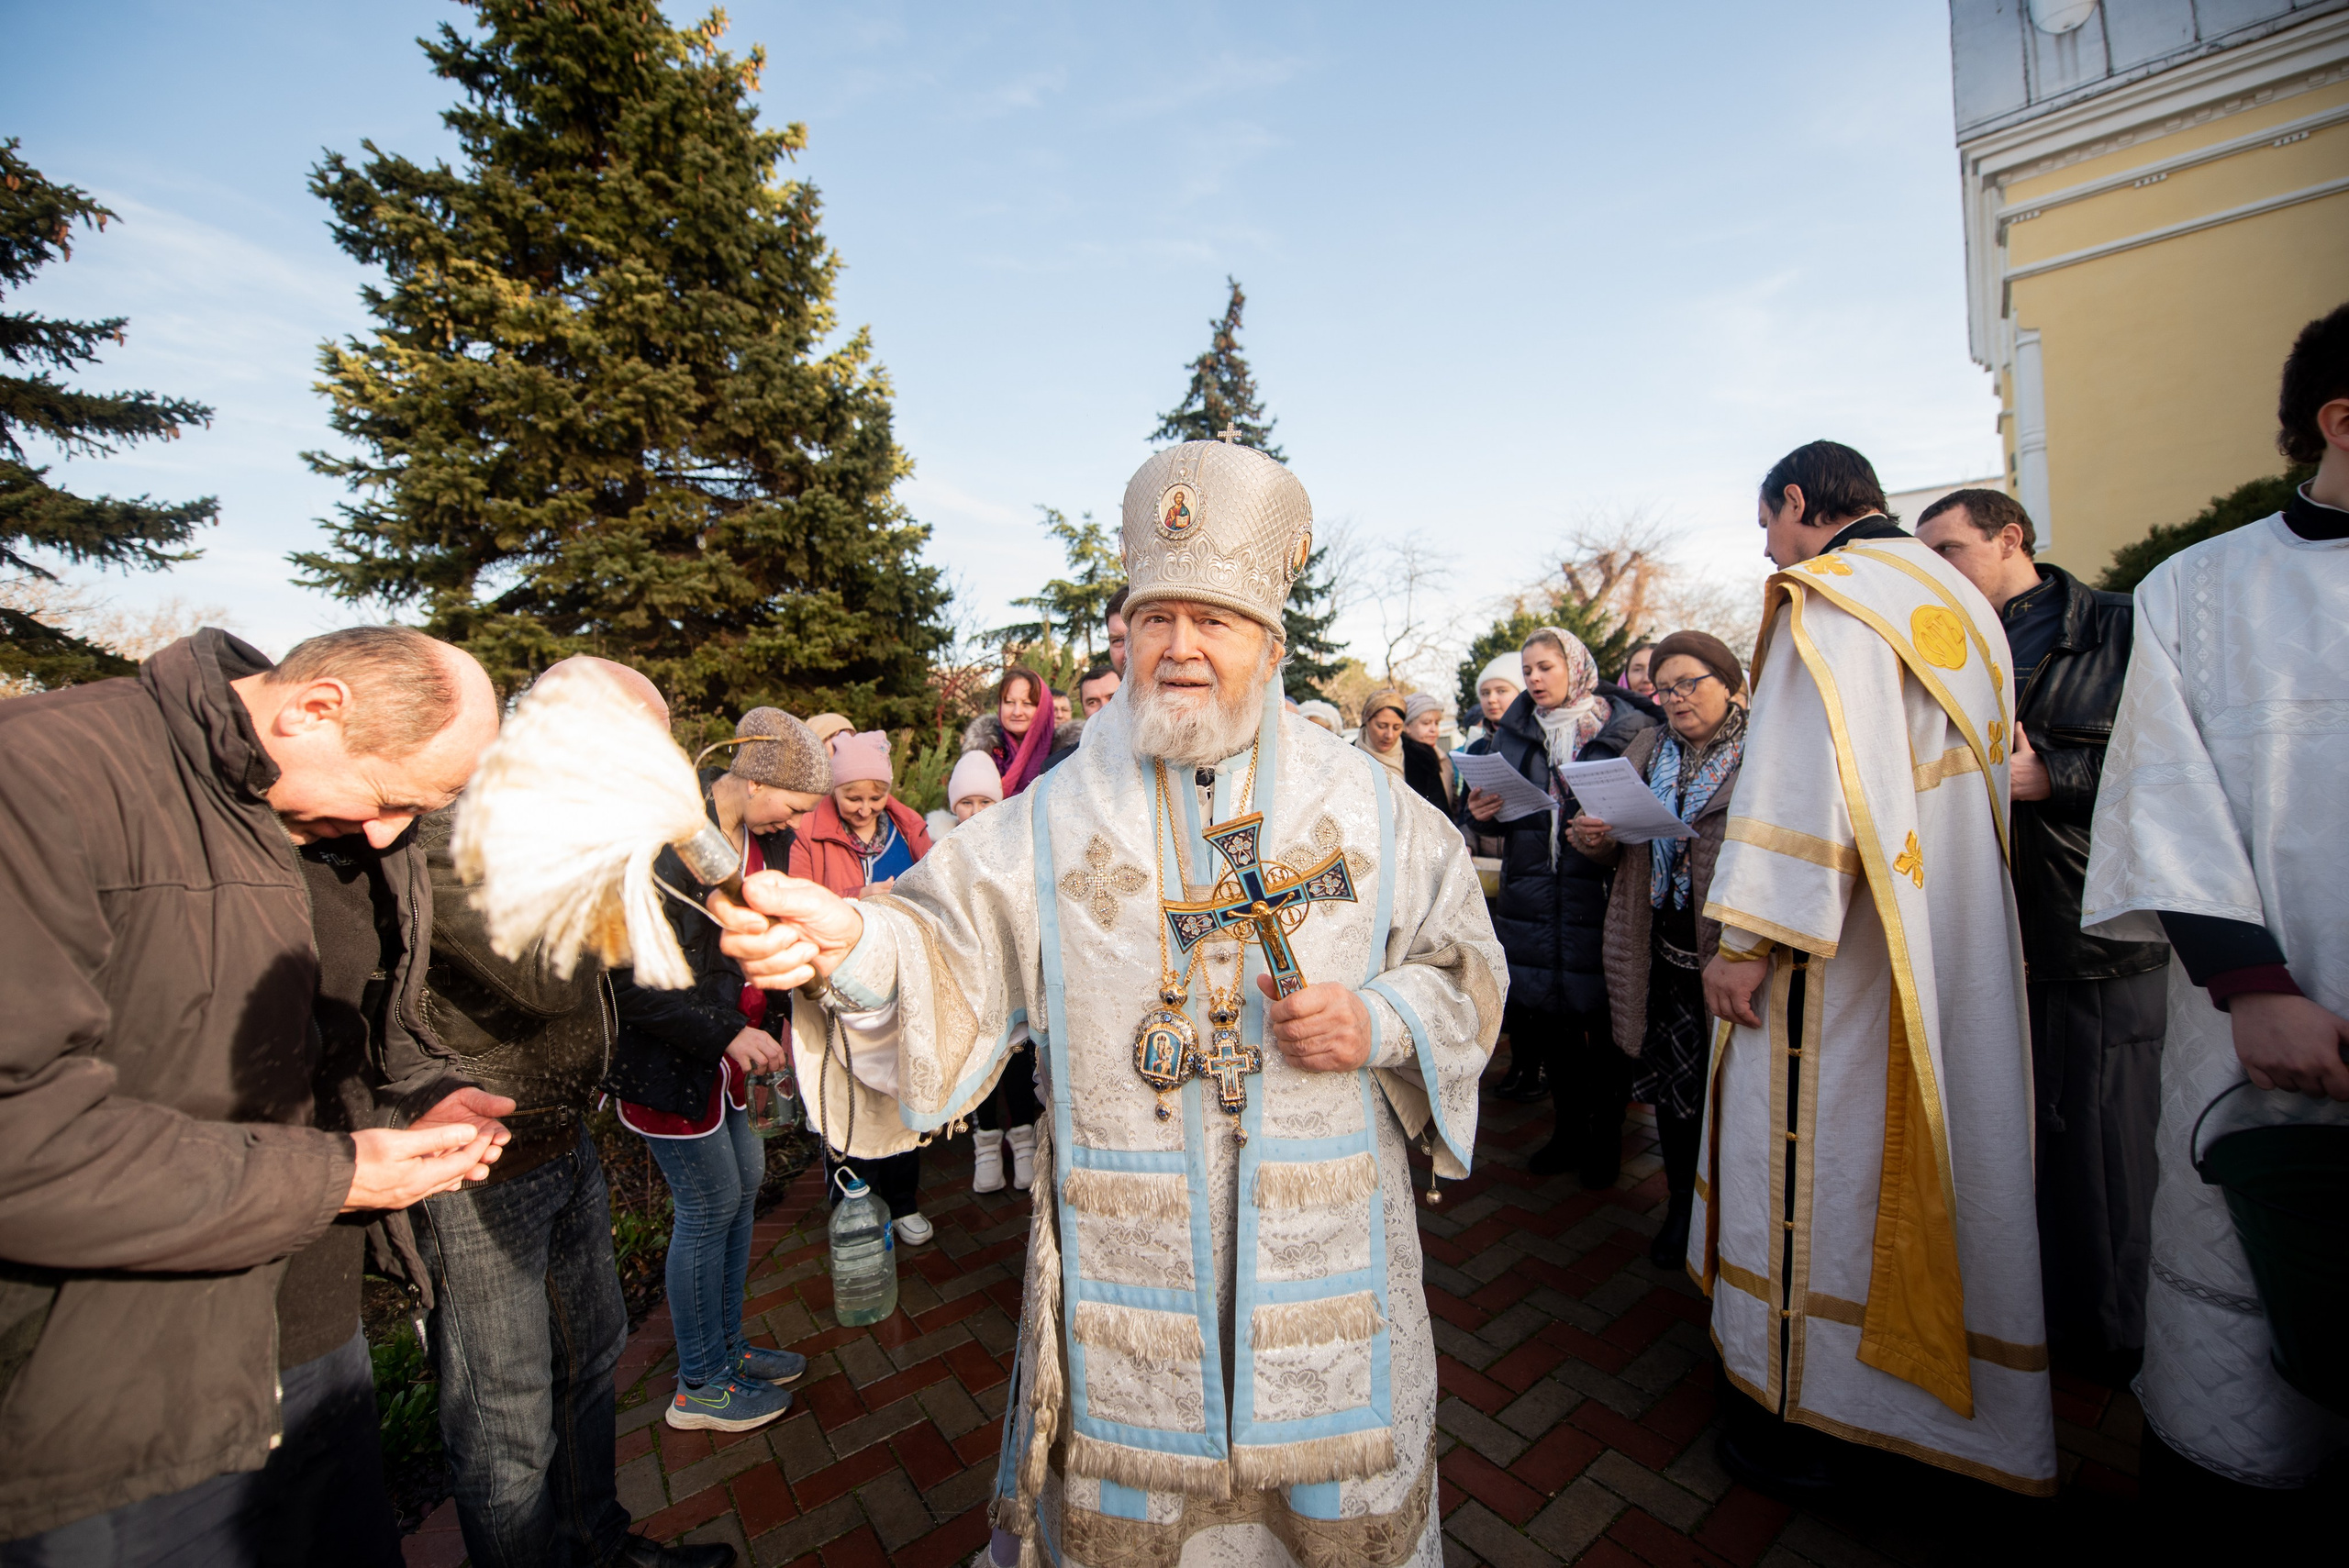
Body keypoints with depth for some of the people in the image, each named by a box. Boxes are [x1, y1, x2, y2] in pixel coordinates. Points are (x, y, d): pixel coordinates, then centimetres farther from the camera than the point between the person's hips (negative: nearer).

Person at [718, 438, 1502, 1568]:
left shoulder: (1368, 806, -4)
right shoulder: (1056, 819, -6)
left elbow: (1465, 967, 2)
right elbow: (948, 950, -14)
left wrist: (1378, 1024, -16)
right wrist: (853, 940, -34)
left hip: (1324, 1252, 1)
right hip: (1126, 1261, 0)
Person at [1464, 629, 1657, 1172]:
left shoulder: (1628, 725, -1)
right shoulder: (1514, 731, 11)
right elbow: (1501, 813, 17)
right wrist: (1482, 812, -5)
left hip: (1601, 895, -4)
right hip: (1532, 896, 4)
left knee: (1603, 1016, 4)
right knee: (1548, 1014, 11)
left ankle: (1606, 1135, 24)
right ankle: (1567, 1130, 29)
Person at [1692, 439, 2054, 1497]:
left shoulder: (1826, 599, -13)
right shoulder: (1960, 599, 15)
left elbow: (1799, 777, -22)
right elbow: (1978, 773, 17)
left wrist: (1744, 942, -20)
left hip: (1843, 952, -9)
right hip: (1957, 953, 9)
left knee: (1813, 1156, 2)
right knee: (1935, 1147, 18)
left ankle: (1792, 1413, 17)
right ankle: (1946, 1379, 35)